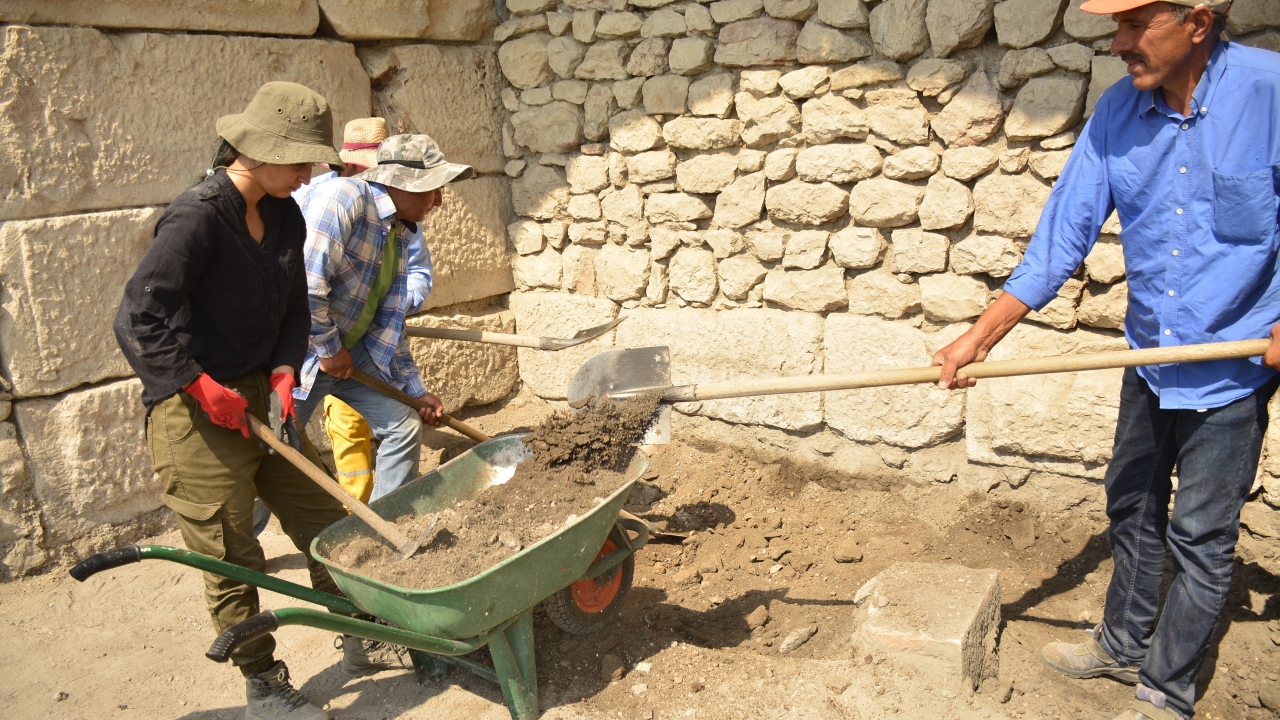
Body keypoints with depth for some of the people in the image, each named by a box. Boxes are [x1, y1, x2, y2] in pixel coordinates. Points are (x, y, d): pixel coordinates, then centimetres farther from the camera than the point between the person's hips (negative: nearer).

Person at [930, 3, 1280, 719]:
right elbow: (1063, 232, -7)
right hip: (1150, 359, 5)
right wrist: (979, 337, -13)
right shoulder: (1120, 111, -7)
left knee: (1201, 534, 5)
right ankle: (1125, 644, 41)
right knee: (1133, 507, 19)